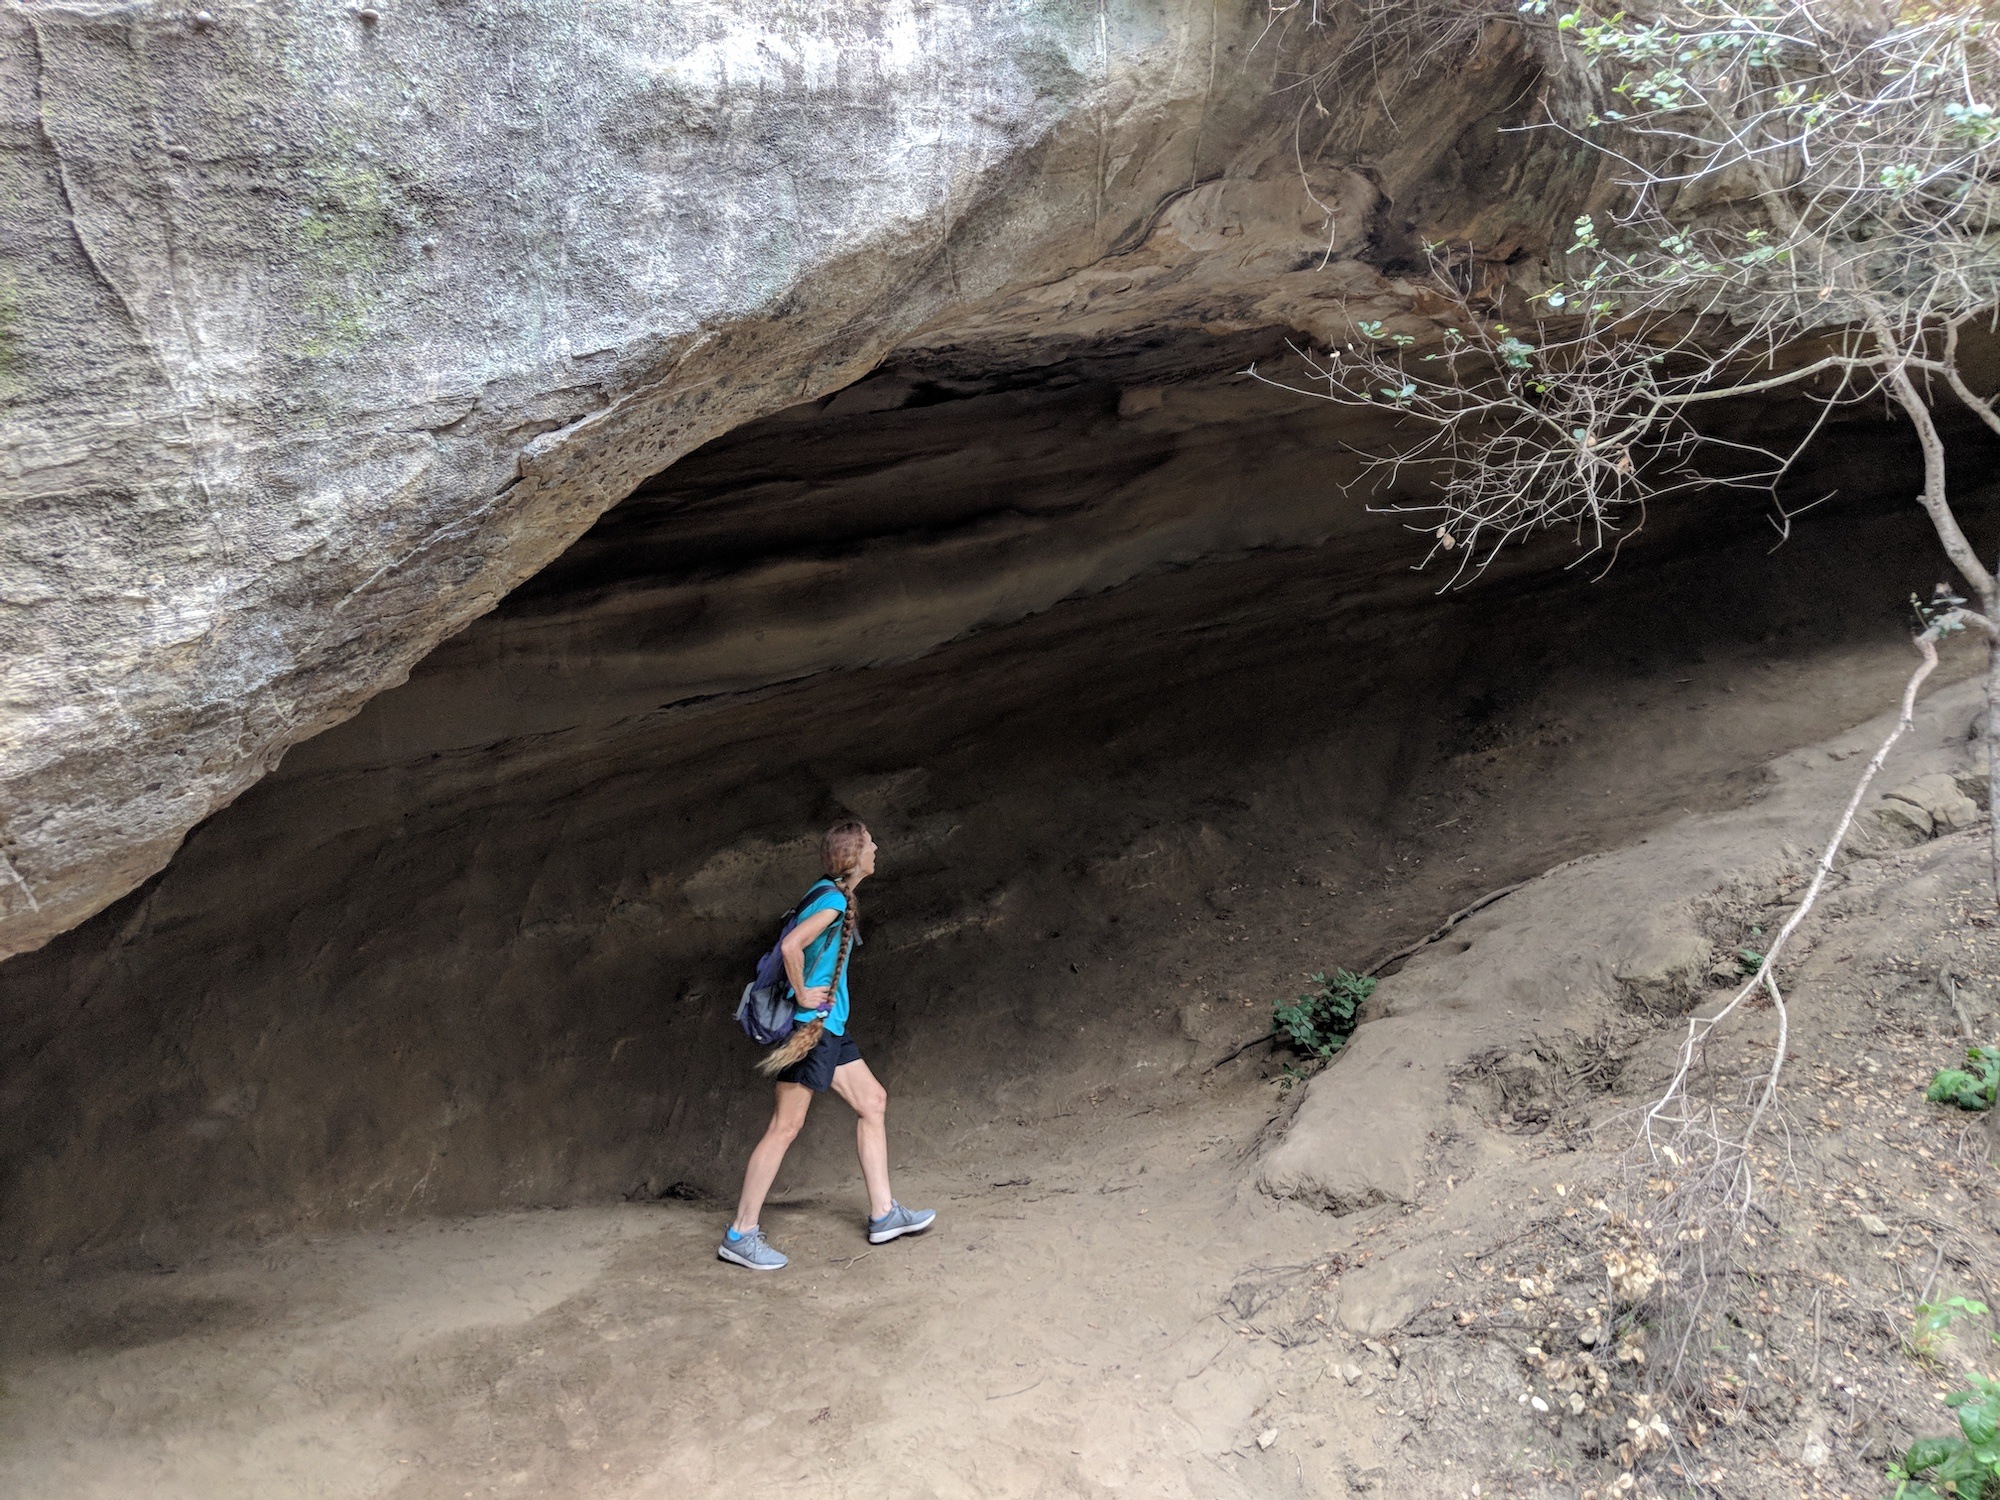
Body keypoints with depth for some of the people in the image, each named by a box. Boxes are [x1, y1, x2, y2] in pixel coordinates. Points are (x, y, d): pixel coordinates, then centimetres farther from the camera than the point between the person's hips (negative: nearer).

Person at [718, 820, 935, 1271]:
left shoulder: (835, 896, 15)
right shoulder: (833, 898, -15)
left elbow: (792, 943, 24)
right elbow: (791, 945, -29)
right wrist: (802, 995, -18)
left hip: (829, 1026, 10)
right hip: (811, 1026, -10)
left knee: (872, 1100, 12)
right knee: (786, 1125, -7)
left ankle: (883, 1214, 15)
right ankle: (740, 1236, -2)